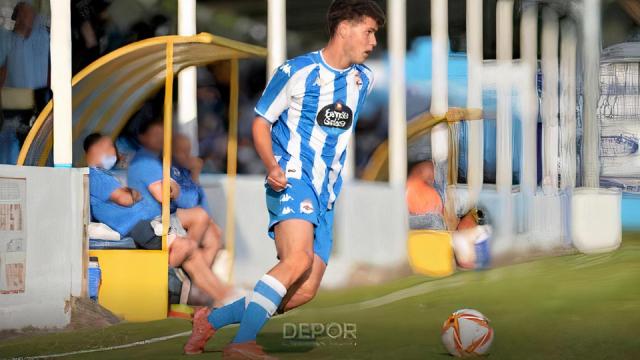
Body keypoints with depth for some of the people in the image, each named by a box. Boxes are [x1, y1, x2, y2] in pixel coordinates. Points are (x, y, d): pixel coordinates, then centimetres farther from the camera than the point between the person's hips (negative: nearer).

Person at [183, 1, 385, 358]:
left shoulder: (364, 79, 14)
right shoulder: (296, 71, -4)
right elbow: (261, 122, 1)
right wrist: (273, 166, -16)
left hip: (325, 194, 7)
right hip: (291, 178, -6)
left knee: (306, 291, -5)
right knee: (298, 260, -31)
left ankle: (212, 319, 9)